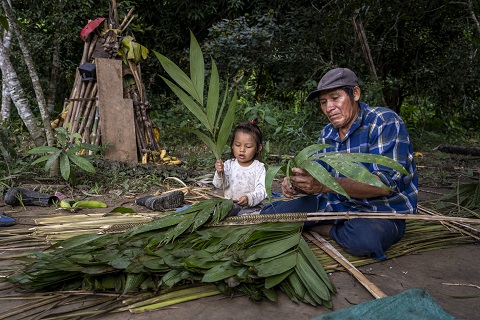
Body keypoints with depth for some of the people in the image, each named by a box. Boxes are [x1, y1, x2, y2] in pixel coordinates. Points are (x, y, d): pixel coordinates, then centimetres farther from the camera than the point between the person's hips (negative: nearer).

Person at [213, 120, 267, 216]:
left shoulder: (259, 168, -3)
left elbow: (261, 191, -12)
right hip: (229, 204, 2)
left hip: (251, 206, -1)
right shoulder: (229, 165, 4)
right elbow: (220, 185, -4)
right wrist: (219, 173, -25)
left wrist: (249, 198, -33)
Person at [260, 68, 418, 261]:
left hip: (381, 211, -5)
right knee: (270, 214, -3)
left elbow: (385, 184, -27)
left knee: (363, 237, -41)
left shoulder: (384, 122, -17)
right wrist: (297, 185, -18)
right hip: (336, 203, 6)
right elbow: (317, 180, 7)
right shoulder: (327, 134, 5)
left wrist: (325, 184, -36)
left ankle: (321, 229, -8)